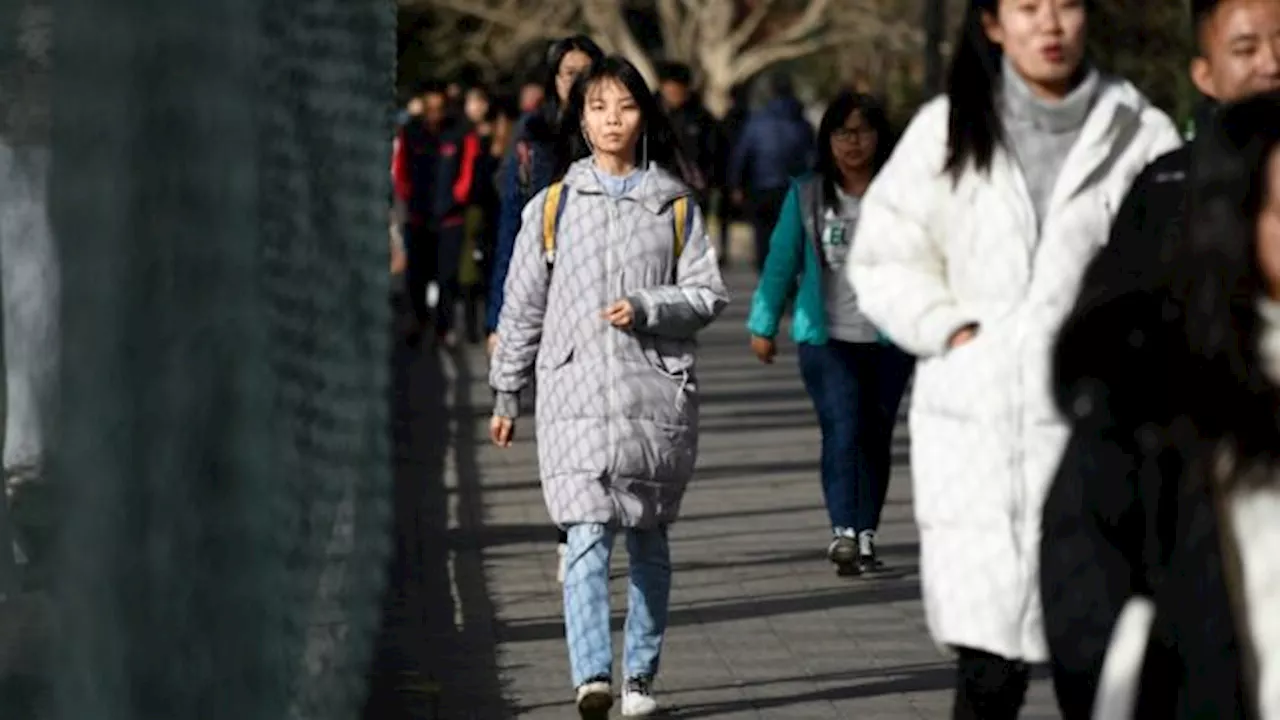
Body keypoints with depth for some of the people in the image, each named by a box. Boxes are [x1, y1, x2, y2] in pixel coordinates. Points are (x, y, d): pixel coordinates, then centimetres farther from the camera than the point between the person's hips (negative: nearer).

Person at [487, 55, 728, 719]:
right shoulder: (552, 207, 9)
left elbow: (708, 295, 5)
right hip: (575, 392, -1)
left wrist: (645, 308, -12)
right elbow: (522, 308, 12)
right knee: (587, 538, -15)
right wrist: (506, 394, 12)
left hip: (657, 391, 1)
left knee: (648, 542, 9)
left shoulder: (676, 206, 9)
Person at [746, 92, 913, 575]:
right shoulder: (807, 196, 3)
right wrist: (763, 325, 11)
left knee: (876, 439, 6)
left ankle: (865, 538, 16)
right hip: (827, 338, -1)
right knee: (842, 430, -16)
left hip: (888, 341, 1)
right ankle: (843, 532, -25)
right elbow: (781, 263, 9)